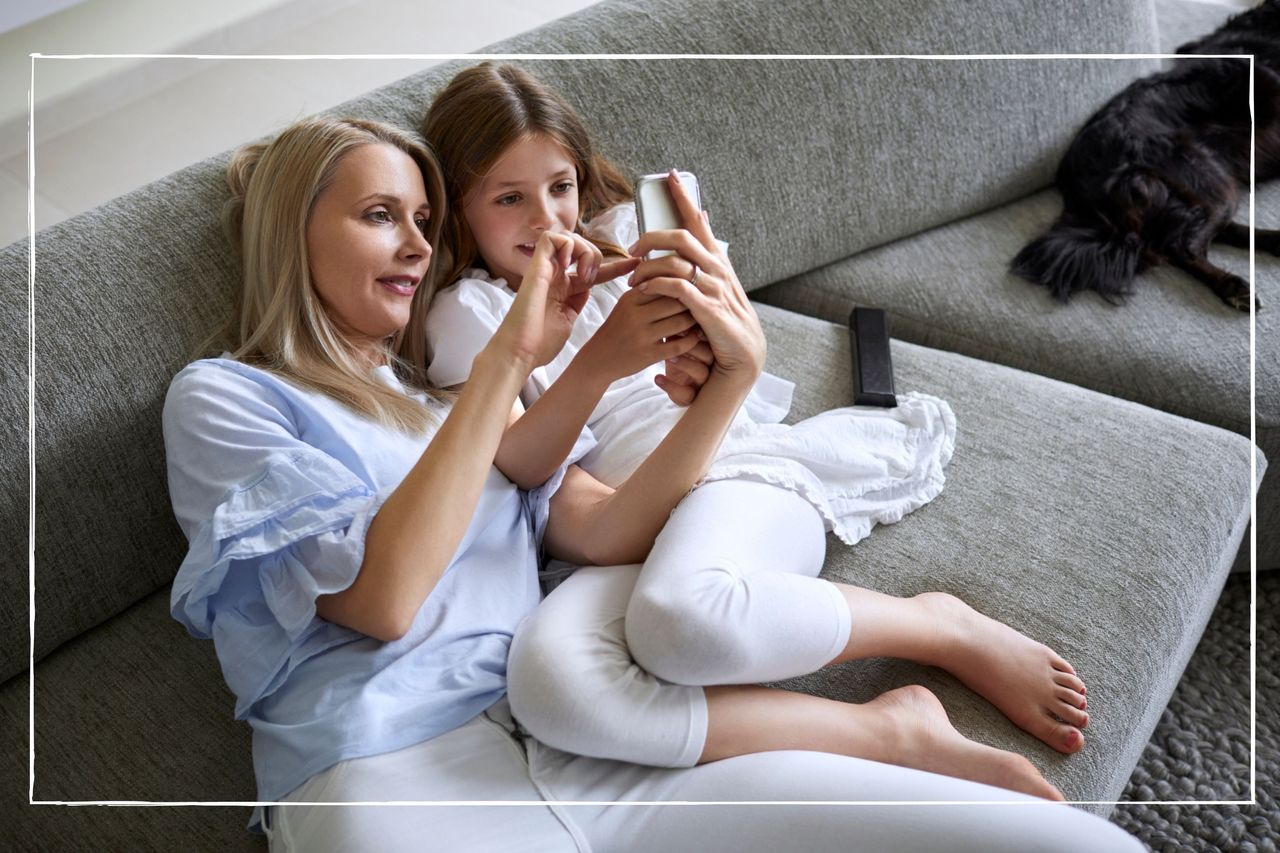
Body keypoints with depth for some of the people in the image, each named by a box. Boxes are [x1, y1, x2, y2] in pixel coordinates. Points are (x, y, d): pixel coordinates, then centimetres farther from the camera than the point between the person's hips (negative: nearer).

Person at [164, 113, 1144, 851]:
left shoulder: (432, 395, 24)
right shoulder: (222, 397, 8)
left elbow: (605, 530, 8)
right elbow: (381, 598, -8)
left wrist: (734, 368, -4)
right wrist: (509, 357, -8)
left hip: (571, 750, 4)